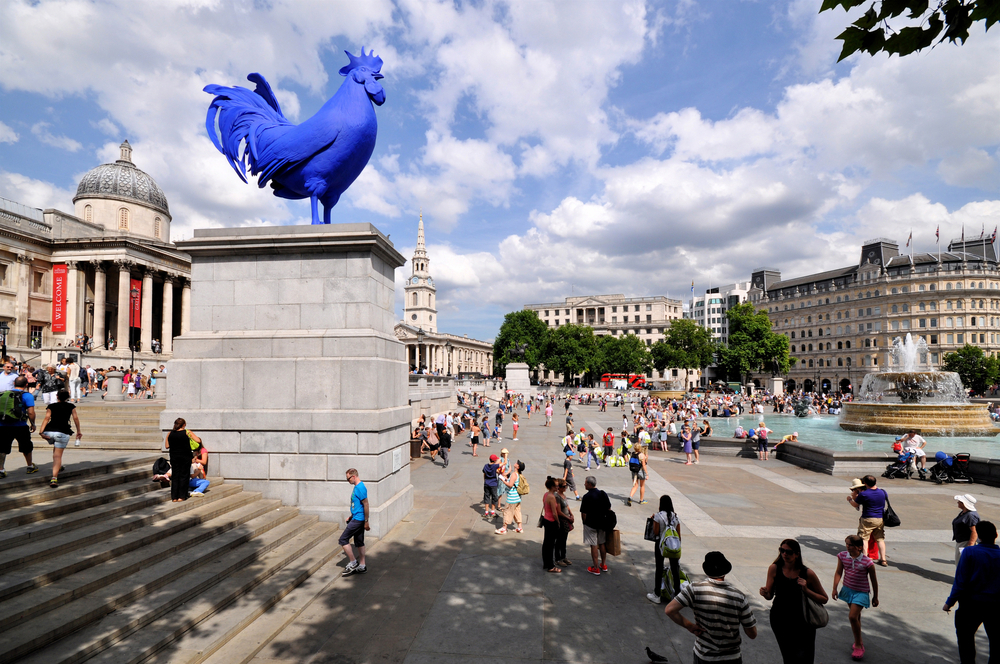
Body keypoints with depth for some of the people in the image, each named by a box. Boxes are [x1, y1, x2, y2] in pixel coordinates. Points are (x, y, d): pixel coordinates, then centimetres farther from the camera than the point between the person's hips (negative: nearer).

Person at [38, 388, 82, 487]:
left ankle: (57, 466, 45)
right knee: (58, 455, -4)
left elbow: (47, 418, -1)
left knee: (55, 448, 34)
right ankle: (54, 478, -18)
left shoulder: (51, 406, 12)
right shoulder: (71, 406, 12)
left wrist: (41, 431, -9)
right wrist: (79, 431, 14)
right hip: (63, 433, -2)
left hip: (49, 432, 2)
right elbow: (76, 418, 8)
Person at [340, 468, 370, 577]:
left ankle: (353, 563, 2)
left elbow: (366, 504, -20)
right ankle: (362, 566, 19)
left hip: (358, 520, -10)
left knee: (343, 540, -4)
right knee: (359, 542, 13)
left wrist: (366, 522, -18)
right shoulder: (356, 487, 12)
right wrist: (351, 516, 23)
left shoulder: (360, 488, -19)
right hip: (357, 518, 10)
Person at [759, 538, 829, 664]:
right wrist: (765, 593, -26)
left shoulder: (807, 574, -14)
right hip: (779, 621, 2)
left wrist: (806, 590, -21)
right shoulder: (774, 569, -10)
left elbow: (824, 599, -6)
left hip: (802, 623, -2)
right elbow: (770, 595, -3)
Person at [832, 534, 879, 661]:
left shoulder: (867, 562, -19)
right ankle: (859, 640, 38)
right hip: (848, 589, 5)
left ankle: (858, 645, 5)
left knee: (853, 616, -13)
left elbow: (874, 581, -6)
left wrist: (875, 597, 2)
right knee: (856, 616, 20)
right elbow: (838, 573, 1)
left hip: (861, 592, -5)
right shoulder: (843, 556, -8)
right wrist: (834, 589, -1)